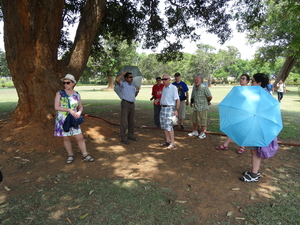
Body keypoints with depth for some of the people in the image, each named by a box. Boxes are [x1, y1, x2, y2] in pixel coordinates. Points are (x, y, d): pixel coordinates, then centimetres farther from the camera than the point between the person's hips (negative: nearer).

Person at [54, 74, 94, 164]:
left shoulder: (77, 94, 2)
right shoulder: (59, 93, -5)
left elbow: (80, 107, 10)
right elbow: (56, 107, -12)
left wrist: (79, 112, -12)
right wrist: (69, 110, -21)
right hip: (62, 119, -1)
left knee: (80, 137, 0)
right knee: (66, 138, 9)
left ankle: (85, 155, 15)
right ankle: (70, 155, 26)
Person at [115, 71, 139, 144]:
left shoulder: (132, 86, 18)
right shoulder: (123, 84, -3)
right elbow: (117, 80, -24)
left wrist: (137, 90, 7)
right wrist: (123, 73, -12)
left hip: (132, 104, 7)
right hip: (125, 103, -7)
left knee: (131, 121, 14)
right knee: (124, 122, -3)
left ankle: (131, 135, 28)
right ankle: (123, 138, 3)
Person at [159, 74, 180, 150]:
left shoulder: (173, 88, -10)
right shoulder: (164, 88, 14)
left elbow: (178, 100, -13)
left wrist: (176, 110, -20)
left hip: (169, 108, -8)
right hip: (163, 108, 8)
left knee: (169, 126, -10)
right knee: (164, 126, 10)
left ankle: (172, 143, -1)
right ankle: (167, 141, 21)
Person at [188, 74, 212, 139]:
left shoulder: (204, 87, -16)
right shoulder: (194, 87, 7)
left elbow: (210, 97, -13)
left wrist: (207, 102, 4)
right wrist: (191, 102, 18)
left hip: (202, 108, -7)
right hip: (195, 107, 7)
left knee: (202, 121, 4)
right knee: (194, 120, 17)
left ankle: (202, 133, 18)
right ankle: (195, 131, 33)